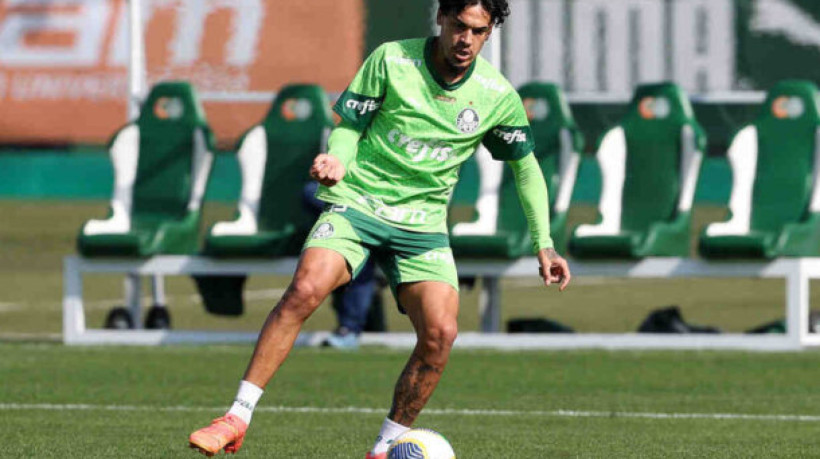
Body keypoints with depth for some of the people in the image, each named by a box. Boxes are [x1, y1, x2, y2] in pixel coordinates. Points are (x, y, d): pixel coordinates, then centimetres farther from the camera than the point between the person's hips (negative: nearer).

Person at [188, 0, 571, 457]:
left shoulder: (498, 95, -1)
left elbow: (526, 167, 13)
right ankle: (237, 420, -23)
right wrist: (337, 162, -22)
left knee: (440, 333, -17)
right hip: (356, 202, -2)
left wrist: (544, 246, 8)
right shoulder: (390, 60, -7)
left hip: (422, 224, 2)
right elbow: (349, 127, 0)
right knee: (305, 290, -27)